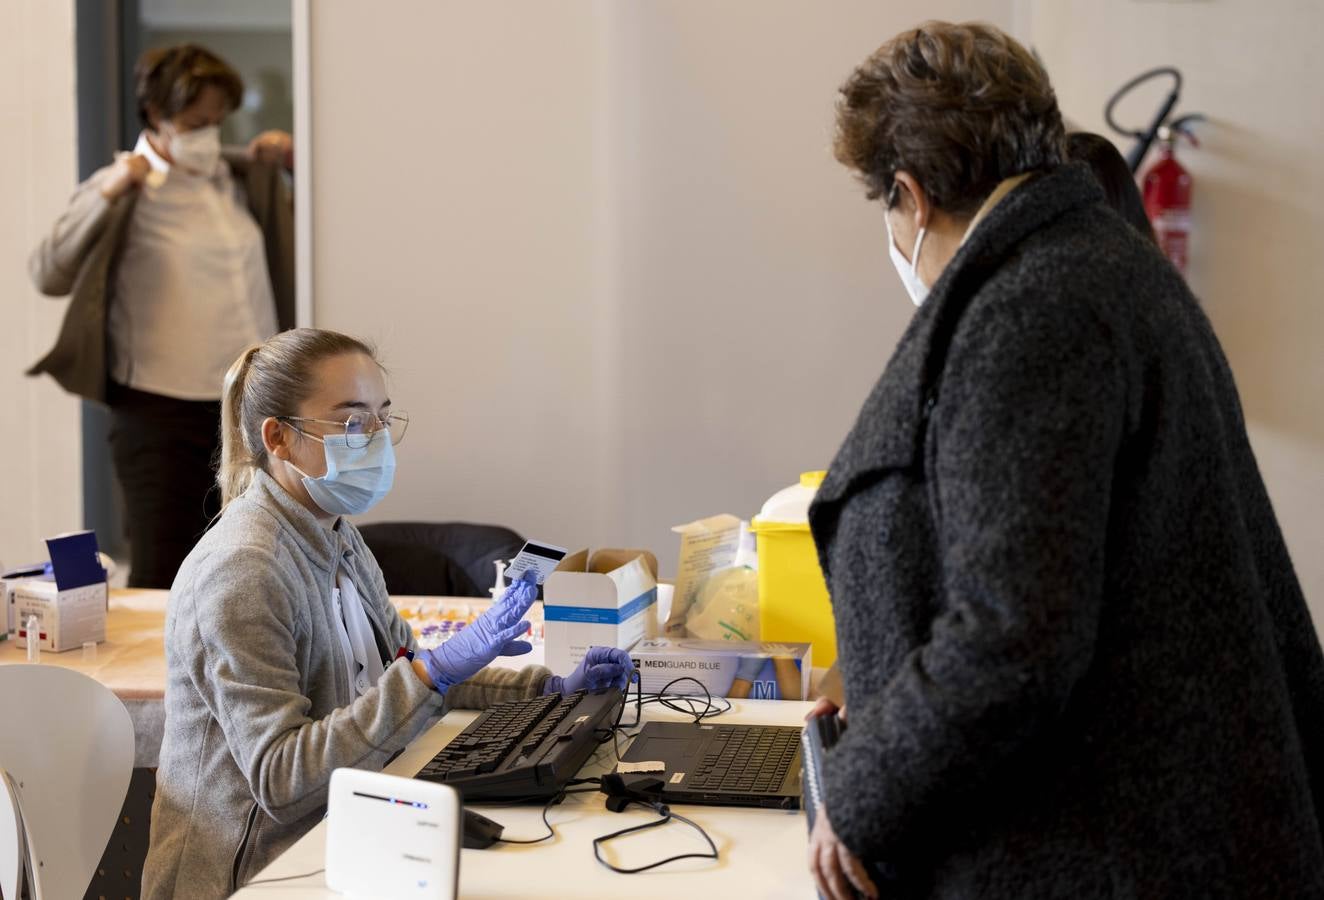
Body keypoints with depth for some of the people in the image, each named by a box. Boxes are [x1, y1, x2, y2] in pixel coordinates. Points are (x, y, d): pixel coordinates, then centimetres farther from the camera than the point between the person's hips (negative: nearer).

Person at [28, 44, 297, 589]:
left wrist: (294, 162, 5)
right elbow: (49, 276, -14)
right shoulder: (124, 189, -5)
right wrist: (108, 196, -22)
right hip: (162, 413, -5)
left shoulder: (241, 178, 9)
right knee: (163, 581, -1)